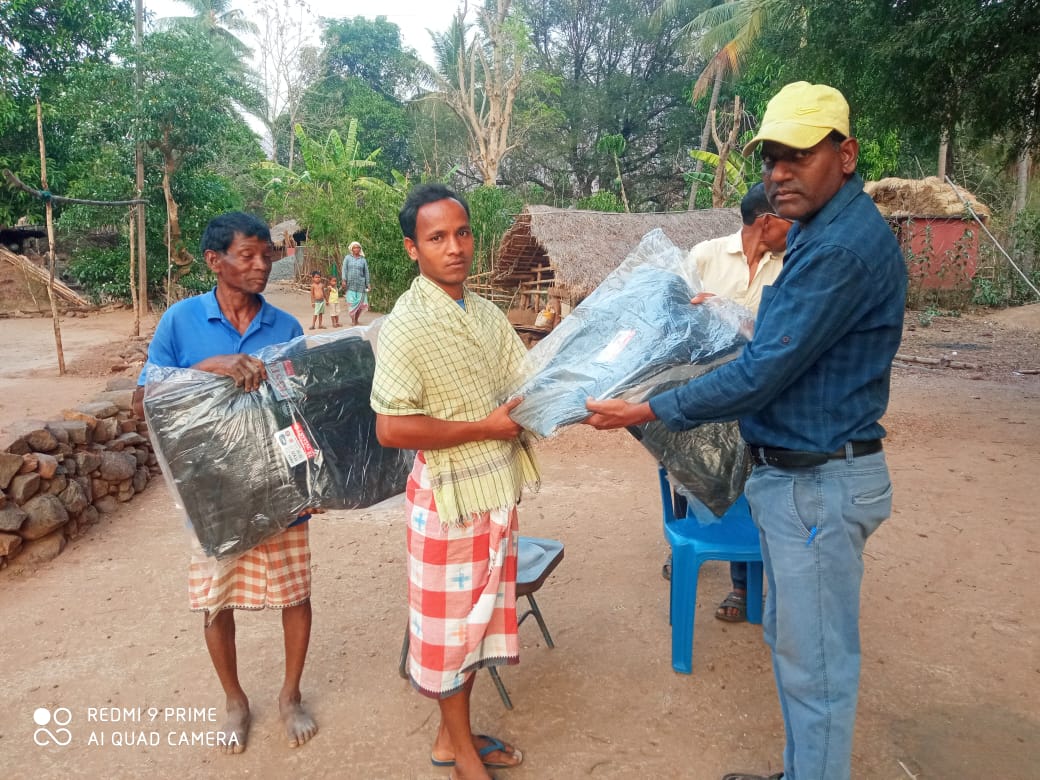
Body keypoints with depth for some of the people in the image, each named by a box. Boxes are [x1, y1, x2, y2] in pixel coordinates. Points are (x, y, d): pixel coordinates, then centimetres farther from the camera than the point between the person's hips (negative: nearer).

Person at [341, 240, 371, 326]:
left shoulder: (363, 260, 7)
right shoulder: (347, 258, 4)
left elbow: (366, 272, 9)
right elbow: (344, 269, 0)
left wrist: (368, 284, 6)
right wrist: (344, 280, -10)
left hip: (360, 284, 1)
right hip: (350, 284, -1)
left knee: (360, 302, 1)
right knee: (351, 302, -4)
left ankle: (356, 319, 16)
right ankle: (352, 320, 2)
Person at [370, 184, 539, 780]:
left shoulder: (488, 315, 6)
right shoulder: (407, 325, -16)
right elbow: (391, 429, -22)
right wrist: (483, 427, -18)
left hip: (498, 490, 7)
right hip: (450, 497, -7)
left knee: (480, 613, 19)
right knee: (451, 623, 10)